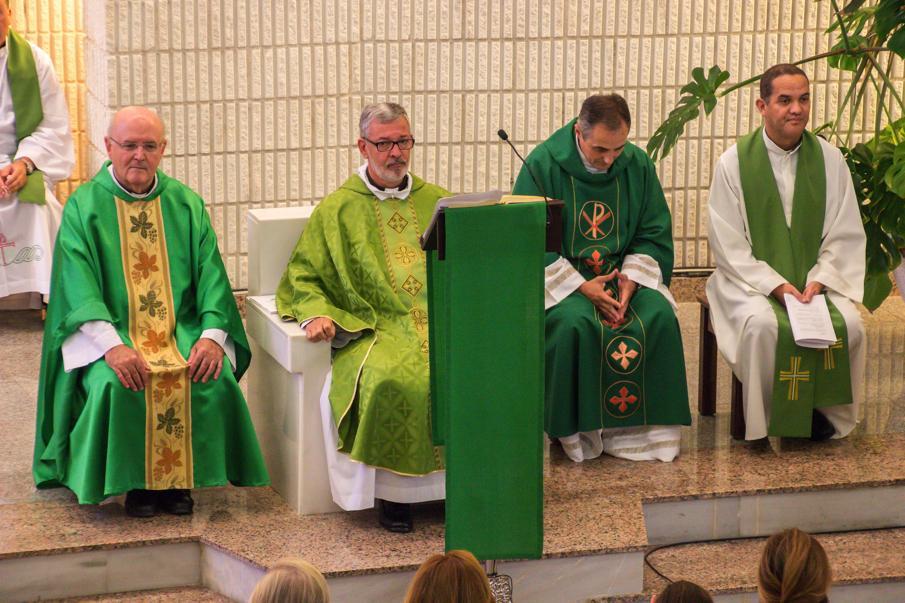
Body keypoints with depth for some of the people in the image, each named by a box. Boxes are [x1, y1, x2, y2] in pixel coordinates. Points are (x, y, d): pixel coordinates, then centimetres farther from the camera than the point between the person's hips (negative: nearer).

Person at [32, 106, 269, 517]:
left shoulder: (187, 204, 10)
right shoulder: (84, 206, 1)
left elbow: (211, 275, 4)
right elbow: (79, 286, -9)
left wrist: (211, 335, -15)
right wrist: (112, 346, -25)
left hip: (182, 329, 2)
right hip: (111, 330, -2)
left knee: (214, 381, -25)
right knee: (116, 385, -31)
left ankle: (180, 480, -7)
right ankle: (136, 483, -10)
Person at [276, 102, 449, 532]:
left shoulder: (439, 202, 21)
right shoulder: (337, 210, 13)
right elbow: (303, 277, 11)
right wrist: (316, 315, -10)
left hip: (444, 321, 3)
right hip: (375, 328, -2)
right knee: (389, 383, -36)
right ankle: (392, 491, -20)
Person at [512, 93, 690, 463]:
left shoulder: (638, 165, 1)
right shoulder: (542, 165, -10)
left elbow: (654, 235, 6)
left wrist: (631, 279, -13)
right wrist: (581, 287, -20)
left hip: (624, 273, 3)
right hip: (559, 277, -3)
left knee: (659, 317, -25)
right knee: (573, 323, -34)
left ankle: (643, 427, -13)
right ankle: (578, 431, -18)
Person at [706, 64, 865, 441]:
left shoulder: (830, 160, 3)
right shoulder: (734, 163, -4)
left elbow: (844, 235, 4)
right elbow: (728, 244, -6)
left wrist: (819, 281, -12)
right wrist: (774, 285, -17)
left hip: (816, 279, 3)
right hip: (750, 279, -3)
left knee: (849, 323, -25)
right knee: (762, 323, -33)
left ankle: (827, 414, -2)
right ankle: (763, 421, -13)